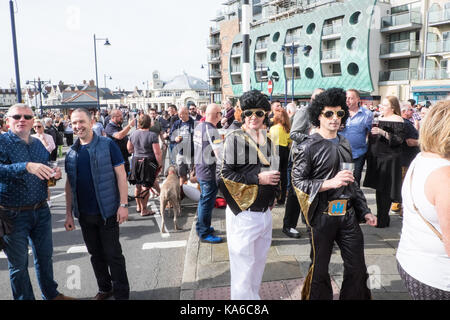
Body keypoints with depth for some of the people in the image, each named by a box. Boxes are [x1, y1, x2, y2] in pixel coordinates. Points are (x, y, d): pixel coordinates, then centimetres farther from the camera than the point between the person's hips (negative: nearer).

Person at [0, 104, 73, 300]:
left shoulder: (39, 144, 8)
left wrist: (54, 173, -3)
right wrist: (26, 166, -41)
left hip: (41, 211, 6)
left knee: (45, 256, 19)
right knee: (19, 264, 10)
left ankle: (51, 294, 37)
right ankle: (25, 298, 29)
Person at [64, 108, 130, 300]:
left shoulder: (107, 145, -7)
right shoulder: (72, 153, 7)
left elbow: (121, 175, -9)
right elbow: (69, 184, 11)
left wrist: (123, 204, -15)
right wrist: (69, 214, 9)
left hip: (107, 212, -5)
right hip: (84, 214, 5)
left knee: (113, 254, 4)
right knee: (96, 254, 16)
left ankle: (121, 294, 18)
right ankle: (104, 289, 34)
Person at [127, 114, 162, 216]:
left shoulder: (133, 134, 1)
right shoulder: (152, 135, -16)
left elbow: (129, 149, 12)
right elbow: (157, 152, -16)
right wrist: (159, 164, -5)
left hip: (136, 161, 6)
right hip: (148, 162, -6)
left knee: (138, 186, 18)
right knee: (146, 187, 2)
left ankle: (138, 206, 33)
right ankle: (144, 210, 10)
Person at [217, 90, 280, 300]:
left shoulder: (267, 140, 10)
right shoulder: (235, 138, -10)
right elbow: (223, 174, -16)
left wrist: (273, 194, 12)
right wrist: (257, 178, -18)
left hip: (265, 212, 7)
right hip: (243, 214, -7)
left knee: (259, 261, 19)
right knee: (243, 265, 3)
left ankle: (254, 296, 36)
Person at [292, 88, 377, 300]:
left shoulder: (345, 145, 13)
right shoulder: (308, 147, -8)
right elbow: (298, 182, -14)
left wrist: (364, 210, 16)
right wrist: (329, 183, -24)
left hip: (348, 213, 6)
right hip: (322, 214, -5)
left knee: (357, 267, 12)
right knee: (320, 268, 10)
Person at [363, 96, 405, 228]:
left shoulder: (397, 120, -8)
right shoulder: (379, 118, 13)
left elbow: (399, 139, -17)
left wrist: (383, 133, -26)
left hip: (389, 158, -7)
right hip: (376, 157, 7)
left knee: (385, 189, -4)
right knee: (378, 186, 12)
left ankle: (383, 219, 5)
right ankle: (380, 215, 24)